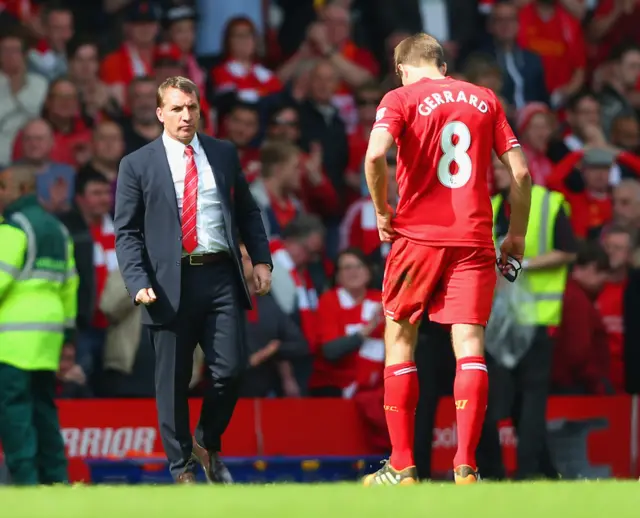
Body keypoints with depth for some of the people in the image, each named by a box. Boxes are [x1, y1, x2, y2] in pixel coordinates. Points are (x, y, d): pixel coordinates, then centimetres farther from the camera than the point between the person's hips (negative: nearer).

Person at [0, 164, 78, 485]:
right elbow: (69, 282, 20)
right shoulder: (57, 228, 19)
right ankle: (55, 476, 10)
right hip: (49, 331, 9)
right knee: (42, 404, 12)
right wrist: (68, 326, 24)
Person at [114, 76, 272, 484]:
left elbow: (248, 211, 19)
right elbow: (127, 232, 1)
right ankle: (182, 468, 13)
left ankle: (208, 445, 20)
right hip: (170, 284, -2)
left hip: (221, 278, 2)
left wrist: (261, 259, 8)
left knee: (231, 370, -5)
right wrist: (138, 282, -11)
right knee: (173, 382, 2)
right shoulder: (138, 166, 4)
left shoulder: (224, 155, 13)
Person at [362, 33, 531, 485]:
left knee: (400, 342, 10)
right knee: (469, 347, -3)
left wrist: (382, 211, -2)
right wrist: (517, 235, 16)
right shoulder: (485, 100, 12)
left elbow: (375, 154, -16)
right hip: (474, 240, 2)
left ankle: (402, 467, 8)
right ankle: (466, 466, -14)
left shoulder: (401, 99, 1)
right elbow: (521, 170, 8)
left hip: (418, 235, -2)